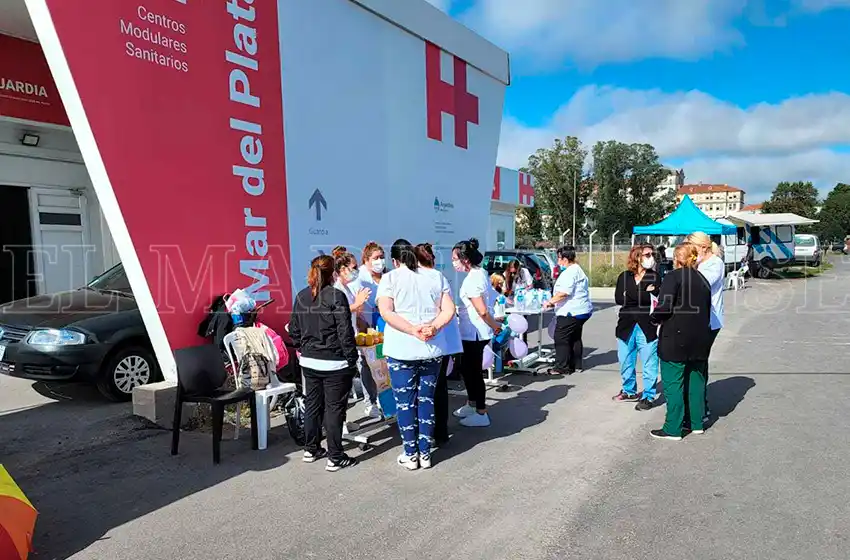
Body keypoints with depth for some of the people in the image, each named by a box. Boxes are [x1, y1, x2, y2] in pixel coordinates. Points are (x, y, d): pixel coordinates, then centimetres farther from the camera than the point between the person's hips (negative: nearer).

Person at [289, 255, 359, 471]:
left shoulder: (301, 296, 4)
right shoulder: (336, 296, -15)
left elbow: (294, 330, 10)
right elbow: (345, 332, -16)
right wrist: (352, 359, -9)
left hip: (309, 362, 6)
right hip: (334, 363, -6)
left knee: (312, 405, 18)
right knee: (334, 409, 2)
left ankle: (311, 450, 31)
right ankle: (335, 457, 10)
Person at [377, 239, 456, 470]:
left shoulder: (390, 278, -1)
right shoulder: (436, 276, 9)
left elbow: (386, 312, -13)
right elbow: (449, 310, 1)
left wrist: (414, 330, -17)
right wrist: (434, 327, -11)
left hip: (401, 350, -3)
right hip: (433, 349, 3)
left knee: (405, 402, 7)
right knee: (427, 400, 12)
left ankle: (411, 455, 15)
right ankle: (425, 454, 18)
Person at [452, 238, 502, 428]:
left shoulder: (471, 280, -22)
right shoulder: (481, 273, 8)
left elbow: (482, 311, -25)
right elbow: (493, 299, 15)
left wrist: (495, 325, -11)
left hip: (474, 333, -10)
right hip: (472, 332, 10)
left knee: (474, 371, 2)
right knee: (467, 369, 20)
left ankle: (481, 414, 13)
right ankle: (471, 405, 35)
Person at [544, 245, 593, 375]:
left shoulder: (569, 273, -17)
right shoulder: (578, 270, 18)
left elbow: (564, 293, -25)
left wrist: (551, 302, -15)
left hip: (571, 313, -11)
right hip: (582, 311, 11)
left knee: (561, 339, -5)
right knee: (575, 338, 17)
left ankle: (562, 368, -3)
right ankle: (576, 365, 23)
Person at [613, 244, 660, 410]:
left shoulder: (654, 276, 1)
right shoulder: (624, 276, 7)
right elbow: (618, 298, -6)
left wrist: (630, 295, -13)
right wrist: (644, 294, -9)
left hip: (647, 326, -3)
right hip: (626, 326, 3)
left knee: (649, 363, 0)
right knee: (626, 362, 13)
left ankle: (648, 396, 12)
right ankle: (629, 391, 30)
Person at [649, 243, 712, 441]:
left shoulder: (674, 276, -10)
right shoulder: (702, 279, 12)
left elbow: (664, 307, -19)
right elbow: (707, 311, 15)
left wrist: (655, 318, 0)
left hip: (676, 338, -7)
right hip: (700, 339, 7)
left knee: (673, 383, -2)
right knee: (696, 381, 16)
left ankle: (673, 429, 2)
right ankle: (696, 423, 25)